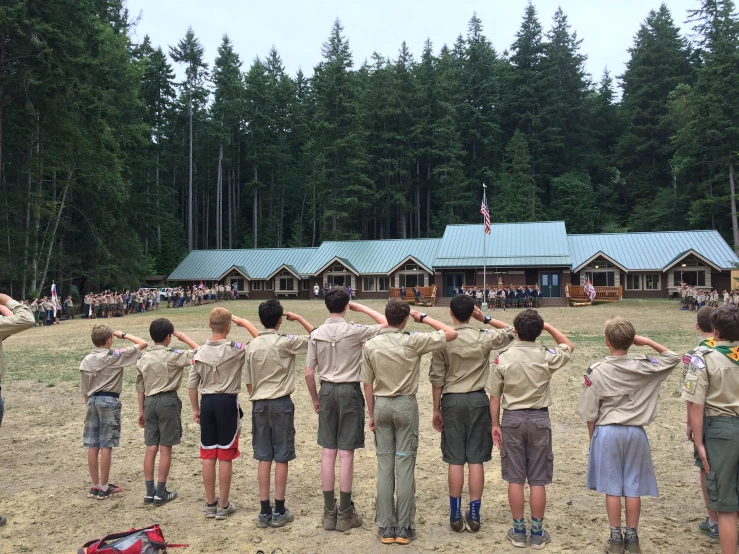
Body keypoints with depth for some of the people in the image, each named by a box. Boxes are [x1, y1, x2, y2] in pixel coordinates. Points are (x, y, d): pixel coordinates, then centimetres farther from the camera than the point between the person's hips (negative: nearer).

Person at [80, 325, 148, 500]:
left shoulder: (86, 360, 8)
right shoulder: (116, 355, -8)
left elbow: (84, 390, 11)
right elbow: (143, 344, -8)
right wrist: (123, 335, 3)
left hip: (93, 400, 6)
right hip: (109, 400, -6)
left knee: (92, 446, 9)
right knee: (106, 446, 0)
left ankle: (95, 486, 18)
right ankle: (104, 488, 7)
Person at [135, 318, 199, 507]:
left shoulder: (144, 358, 7)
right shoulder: (172, 355, -11)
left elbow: (140, 387, 11)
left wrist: (141, 410, 18)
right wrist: (185, 338, 0)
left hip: (150, 401, 6)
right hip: (168, 401, -6)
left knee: (151, 448, 10)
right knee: (165, 449, 1)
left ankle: (149, 492, 15)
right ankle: (161, 493, 6)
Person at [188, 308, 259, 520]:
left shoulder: (200, 352, 2)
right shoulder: (235, 349, -12)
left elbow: (192, 385, 5)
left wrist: (195, 409, 17)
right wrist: (243, 321, 3)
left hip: (207, 402, 4)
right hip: (227, 402, -4)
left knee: (208, 456, 11)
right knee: (225, 457, 4)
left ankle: (210, 504, 21)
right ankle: (223, 505, 13)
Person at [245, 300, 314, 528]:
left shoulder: (252, 346, 3)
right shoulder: (286, 342, -11)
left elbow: (248, 382, 7)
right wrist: (299, 318, 5)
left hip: (259, 404, 4)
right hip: (281, 403, -4)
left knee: (263, 458, 9)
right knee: (281, 458, 4)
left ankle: (264, 511, 14)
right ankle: (279, 511, 10)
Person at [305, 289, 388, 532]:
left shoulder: (316, 334, 0)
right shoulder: (354, 331, -12)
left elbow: (309, 374, 1)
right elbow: (386, 324, -2)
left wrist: (315, 399, 14)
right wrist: (362, 308, 3)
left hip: (327, 391, 4)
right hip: (349, 391, -4)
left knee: (328, 452, 9)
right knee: (346, 453, 2)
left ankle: (329, 511, 18)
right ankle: (345, 513, 12)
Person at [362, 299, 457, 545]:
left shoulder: (371, 345, -3)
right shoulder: (413, 342, -12)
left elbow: (368, 384, 2)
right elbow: (451, 334, -5)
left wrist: (371, 414, 12)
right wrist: (423, 318, 2)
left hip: (381, 405, 3)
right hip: (406, 405, -3)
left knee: (384, 466, 8)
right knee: (405, 466, 4)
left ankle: (386, 527, 14)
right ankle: (404, 528, 11)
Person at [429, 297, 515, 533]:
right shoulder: (484, 338, -5)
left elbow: (436, 378, -4)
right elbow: (511, 332, 14)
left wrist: (436, 409, 5)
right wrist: (485, 318, 8)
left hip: (452, 401, 0)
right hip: (477, 400, 1)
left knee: (455, 461, 6)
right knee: (476, 460, 6)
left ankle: (456, 515, 14)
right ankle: (474, 515, 13)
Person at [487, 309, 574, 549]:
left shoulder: (503, 358, -8)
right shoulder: (547, 357, -9)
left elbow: (495, 396, -3)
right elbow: (569, 347, 14)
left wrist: (496, 424, 7)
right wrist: (549, 327, 13)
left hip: (512, 419, 0)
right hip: (539, 419, 0)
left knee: (515, 479, 9)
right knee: (537, 480, 9)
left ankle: (518, 531, 19)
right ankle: (537, 533, 18)